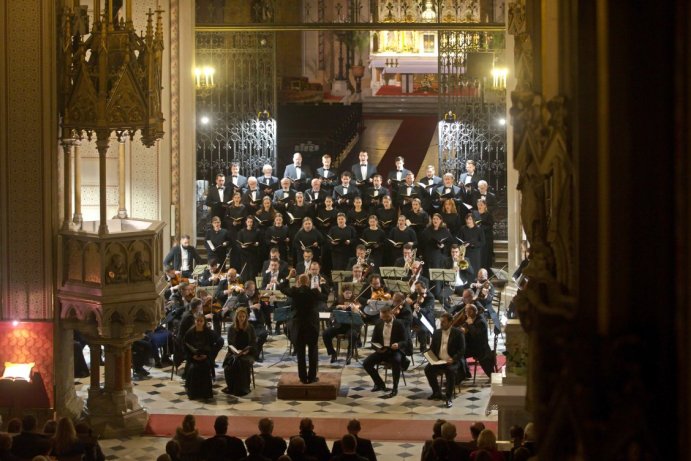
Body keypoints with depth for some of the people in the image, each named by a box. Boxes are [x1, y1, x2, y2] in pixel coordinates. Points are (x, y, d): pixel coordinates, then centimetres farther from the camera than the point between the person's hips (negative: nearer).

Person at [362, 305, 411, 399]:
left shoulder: (399, 324, -7)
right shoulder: (379, 324, 5)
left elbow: (405, 341, -10)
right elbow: (374, 341, 10)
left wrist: (398, 344, -33)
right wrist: (378, 348, -13)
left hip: (395, 350, -4)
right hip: (382, 350, 4)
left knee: (396, 361, -39)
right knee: (366, 363, -16)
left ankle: (395, 389, -25)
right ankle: (380, 384, 8)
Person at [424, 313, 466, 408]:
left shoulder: (458, 333, -2)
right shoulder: (436, 333, 12)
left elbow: (462, 350, -7)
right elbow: (432, 348, 16)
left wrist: (453, 359, -22)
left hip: (452, 361, -4)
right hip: (438, 360, 5)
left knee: (450, 371, -36)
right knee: (428, 369, -23)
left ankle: (449, 397, -25)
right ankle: (437, 392, -3)